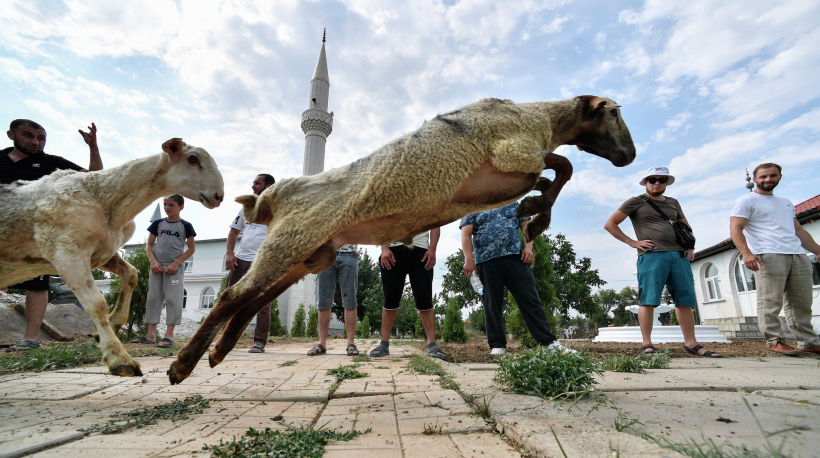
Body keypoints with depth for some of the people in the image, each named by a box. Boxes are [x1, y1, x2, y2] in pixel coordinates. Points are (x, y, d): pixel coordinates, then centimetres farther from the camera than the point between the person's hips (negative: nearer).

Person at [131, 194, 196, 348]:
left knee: (173, 299, -6)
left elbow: (192, 248, -2)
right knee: (153, 298, 5)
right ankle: (150, 334, 12)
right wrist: (153, 261, -5)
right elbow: (149, 245, 11)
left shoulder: (185, 226, -1)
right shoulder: (157, 223, 9)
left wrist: (176, 263, -11)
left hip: (174, 268, -4)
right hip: (157, 267, 4)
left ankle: (169, 335, -3)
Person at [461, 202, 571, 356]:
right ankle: (497, 346, 9)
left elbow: (527, 226, 17)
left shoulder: (513, 204, 21)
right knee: (492, 304, 1)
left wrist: (528, 247, -1)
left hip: (514, 257, 2)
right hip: (486, 262, -1)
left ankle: (549, 342, 3)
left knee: (530, 300, -1)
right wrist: (469, 259, -9)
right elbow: (466, 235, 2)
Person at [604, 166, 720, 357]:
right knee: (648, 300, -9)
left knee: (685, 300, 4)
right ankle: (647, 345, -6)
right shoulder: (636, 202, 7)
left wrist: (690, 246, 16)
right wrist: (631, 242, -5)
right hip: (652, 255, -6)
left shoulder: (673, 203, 23)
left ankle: (691, 343, 14)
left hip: (679, 256, 6)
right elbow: (610, 224, 2)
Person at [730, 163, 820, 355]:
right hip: (768, 256, -7)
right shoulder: (746, 202, 1)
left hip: (798, 255, 7)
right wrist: (746, 252, -24)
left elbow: (798, 230, 28)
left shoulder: (786, 202, 26)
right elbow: (735, 229, -10)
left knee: (801, 303, 10)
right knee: (770, 302, -8)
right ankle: (773, 342, -2)